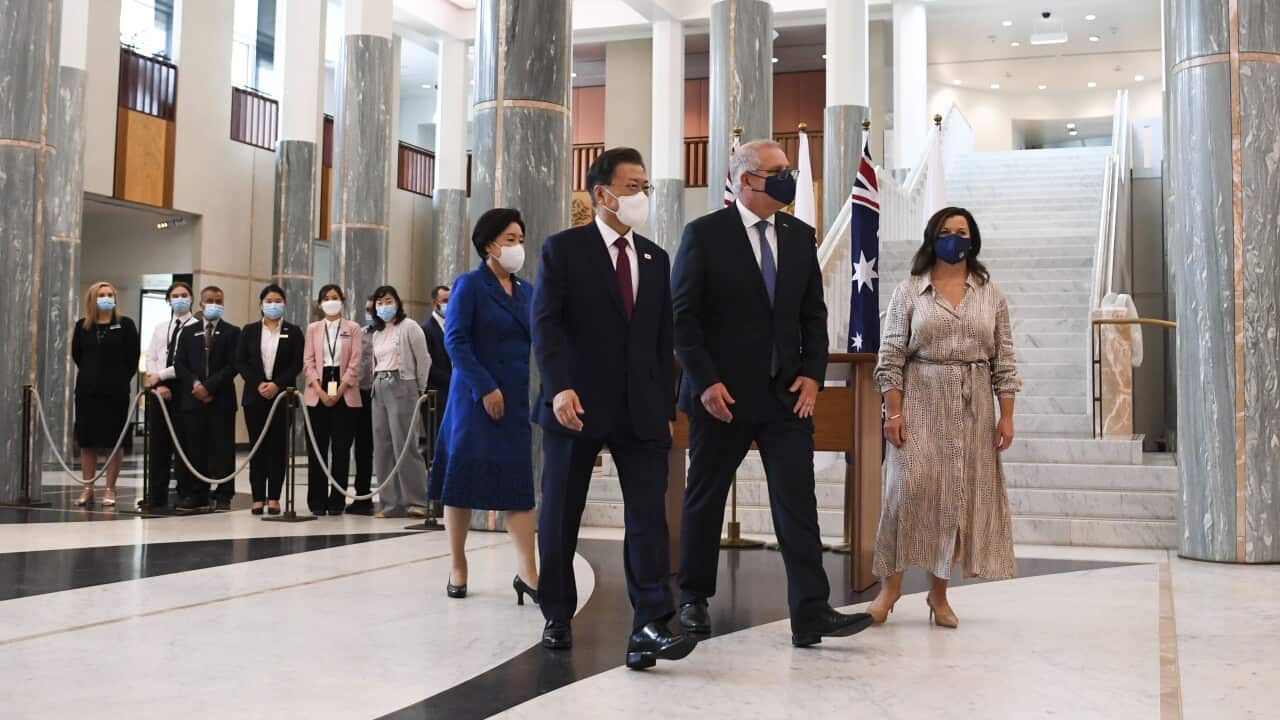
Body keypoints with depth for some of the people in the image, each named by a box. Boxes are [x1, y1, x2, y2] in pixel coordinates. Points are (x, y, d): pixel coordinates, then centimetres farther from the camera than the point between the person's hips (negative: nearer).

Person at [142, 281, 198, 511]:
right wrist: (158, 385, -5)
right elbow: (150, 359, 10)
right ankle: (156, 495, 9)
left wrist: (161, 375, -11)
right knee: (158, 443, 5)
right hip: (158, 389, 5)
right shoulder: (159, 329, 17)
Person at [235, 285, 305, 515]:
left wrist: (277, 384, -12)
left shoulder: (293, 332, 5)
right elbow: (240, 362, 4)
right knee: (257, 446, 1)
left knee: (278, 446, -1)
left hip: (282, 396, -1)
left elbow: (297, 364, -1)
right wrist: (258, 384, -9)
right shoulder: (249, 330, 9)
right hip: (255, 396, 1)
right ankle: (258, 497, 4)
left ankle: (274, 497, 2)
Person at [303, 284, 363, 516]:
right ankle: (317, 501, 6)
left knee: (341, 448, -1)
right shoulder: (313, 328, 12)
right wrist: (321, 391, -9)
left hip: (345, 394, -1)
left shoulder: (352, 329, 7)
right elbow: (308, 361, 5)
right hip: (317, 394, 1)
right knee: (317, 448, 1)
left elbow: (354, 363, 0)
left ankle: (337, 500, 5)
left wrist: (338, 392, -10)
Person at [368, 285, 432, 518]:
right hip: (379, 388, 7)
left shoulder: (409, 327, -3)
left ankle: (417, 501, -9)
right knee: (382, 447, 4)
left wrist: (420, 390, 2)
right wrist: (377, 384, 11)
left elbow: (423, 360, -2)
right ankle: (392, 503, 7)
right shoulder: (377, 333, 18)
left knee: (404, 444, -13)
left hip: (401, 387, -7)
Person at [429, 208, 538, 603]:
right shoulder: (469, 285, -3)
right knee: (463, 478, 2)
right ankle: (458, 567, 15)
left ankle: (527, 572, -2)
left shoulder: (526, 291, 13)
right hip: (476, 397, -5)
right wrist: (486, 388, -17)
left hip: (518, 399, 5)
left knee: (520, 482, -1)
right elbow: (455, 340, -10)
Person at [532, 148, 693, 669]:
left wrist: (667, 408, 9)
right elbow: (545, 324, -8)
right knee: (560, 515, 8)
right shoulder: (563, 249, 1)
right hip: (577, 405, -3)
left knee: (649, 514, -7)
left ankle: (650, 627, -9)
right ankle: (557, 617, 24)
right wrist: (560, 388, -21)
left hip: (641, 410, 3)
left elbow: (664, 339, 14)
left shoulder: (656, 258, 14)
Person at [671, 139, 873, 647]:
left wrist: (812, 373, -1)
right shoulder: (704, 234, -5)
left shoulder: (800, 236, 9)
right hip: (722, 394, -3)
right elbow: (682, 315, -7)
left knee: (798, 501, -4)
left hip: (786, 394, 4)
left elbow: (813, 314, 12)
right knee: (704, 500, 10)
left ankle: (811, 614, -3)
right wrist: (706, 381, -14)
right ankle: (694, 600, 26)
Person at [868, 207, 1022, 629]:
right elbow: (891, 357, 0)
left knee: (959, 495, 4)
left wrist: (1006, 416, 2)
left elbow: (1004, 360, 8)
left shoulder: (991, 295, 10)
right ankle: (891, 583, 3)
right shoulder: (909, 292, 3)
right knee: (909, 488, -9)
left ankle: (939, 592, 14)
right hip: (919, 403, -2)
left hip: (973, 408, 2)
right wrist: (893, 411, -9)